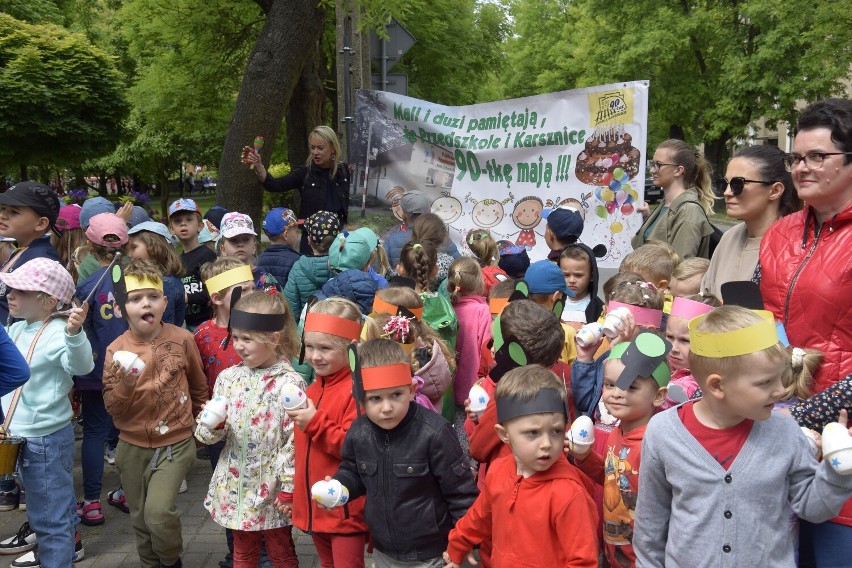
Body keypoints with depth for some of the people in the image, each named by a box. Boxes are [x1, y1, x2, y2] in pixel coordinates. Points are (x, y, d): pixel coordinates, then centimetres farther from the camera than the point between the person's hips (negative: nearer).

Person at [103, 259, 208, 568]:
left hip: (175, 442, -2)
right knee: (140, 519, 14)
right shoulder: (116, 350, -7)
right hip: (133, 446, 3)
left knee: (158, 512, -16)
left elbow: (199, 386, 8)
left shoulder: (182, 339, -9)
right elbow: (113, 409, -6)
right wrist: (125, 384, -25)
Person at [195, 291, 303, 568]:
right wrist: (212, 425, -16)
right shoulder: (228, 377, 0)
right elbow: (208, 434, 7)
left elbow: (295, 439, -15)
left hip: (272, 487, -5)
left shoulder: (289, 383, -16)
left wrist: (289, 487, -14)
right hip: (235, 485, 5)